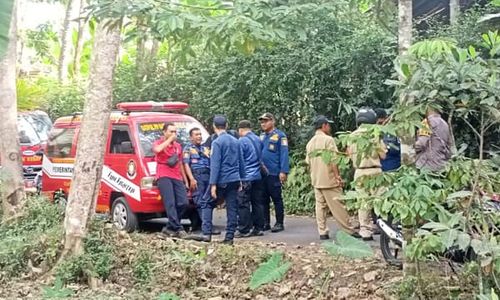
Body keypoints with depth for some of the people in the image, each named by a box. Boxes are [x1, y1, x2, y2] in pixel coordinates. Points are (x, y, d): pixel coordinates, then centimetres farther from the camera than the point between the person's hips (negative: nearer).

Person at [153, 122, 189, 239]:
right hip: (164, 177, -6)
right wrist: (169, 139, -13)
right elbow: (157, 150, -22)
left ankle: (170, 227, 5)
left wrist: (185, 180, 24)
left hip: (177, 178, 6)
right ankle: (178, 228, -21)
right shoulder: (158, 143, 5)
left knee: (183, 203, -5)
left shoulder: (178, 146, 23)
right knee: (170, 203, -16)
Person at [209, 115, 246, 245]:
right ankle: (229, 237, 3)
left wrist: (213, 184, -16)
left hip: (222, 180, -6)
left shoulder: (217, 142, -10)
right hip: (235, 179, 6)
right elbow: (241, 162, 16)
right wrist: (240, 179, 23)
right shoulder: (235, 141, 11)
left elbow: (215, 165, -15)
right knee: (232, 208, 4)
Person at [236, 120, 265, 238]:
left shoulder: (242, 141, -9)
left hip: (246, 178, -7)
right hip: (258, 176, 7)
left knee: (243, 204, -3)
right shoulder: (258, 140, 11)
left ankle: (244, 230, -2)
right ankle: (258, 228, 13)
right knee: (257, 203, 10)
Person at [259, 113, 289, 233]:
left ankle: (279, 223, 7)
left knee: (277, 199, 0)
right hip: (261, 173, 6)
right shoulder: (261, 136, 14)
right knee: (263, 199, 11)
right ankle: (265, 223, 19)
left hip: (274, 173, -6)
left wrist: (283, 171, -18)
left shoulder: (280, 135, -5)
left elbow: (284, 154, -11)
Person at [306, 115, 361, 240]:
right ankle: (349, 230, 2)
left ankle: (322, 232, 5)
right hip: (328, 179, -7)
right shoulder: (328, 139, -9)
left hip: (316, 180, 7)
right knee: (337, 206, -3)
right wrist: (338, 176, -13)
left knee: (320, 205, 7)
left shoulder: (310, 143, 13)